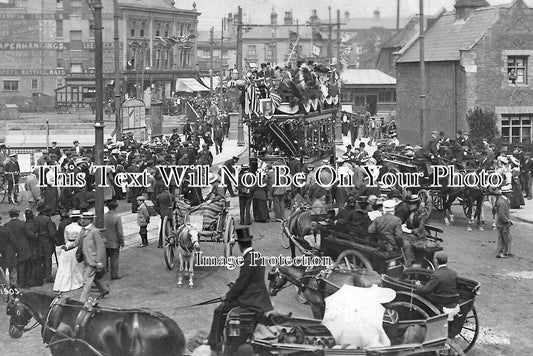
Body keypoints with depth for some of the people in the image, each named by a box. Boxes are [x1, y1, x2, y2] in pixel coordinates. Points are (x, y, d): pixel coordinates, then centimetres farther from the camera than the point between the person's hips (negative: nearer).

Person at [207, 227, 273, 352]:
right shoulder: (257, 255, 7)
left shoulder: (249, 260, -22)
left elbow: (241, 284, -18)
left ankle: (213, 345, 2)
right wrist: (234, 286, 14)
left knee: (219, 311, -5)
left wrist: (227, 297, -7)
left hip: (250, 299, -10)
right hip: (257, 294, 10)